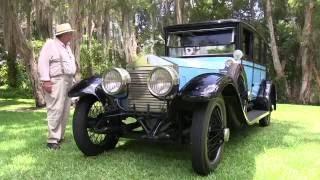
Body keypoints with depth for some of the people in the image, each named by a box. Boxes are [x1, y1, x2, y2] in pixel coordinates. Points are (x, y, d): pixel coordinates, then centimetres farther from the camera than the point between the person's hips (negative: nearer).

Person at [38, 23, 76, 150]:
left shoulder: (67, 46, 22)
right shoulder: (50, 44, -5)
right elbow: (42, 63, -13)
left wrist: (73, 79, 21)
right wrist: (45, 81, -21)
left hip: (68, 82, 9)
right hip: (56, 82, -9)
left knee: (65, 111, 9)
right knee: (55, 110, -14)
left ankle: (60, 136, 17)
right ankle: (52, 140, -12)